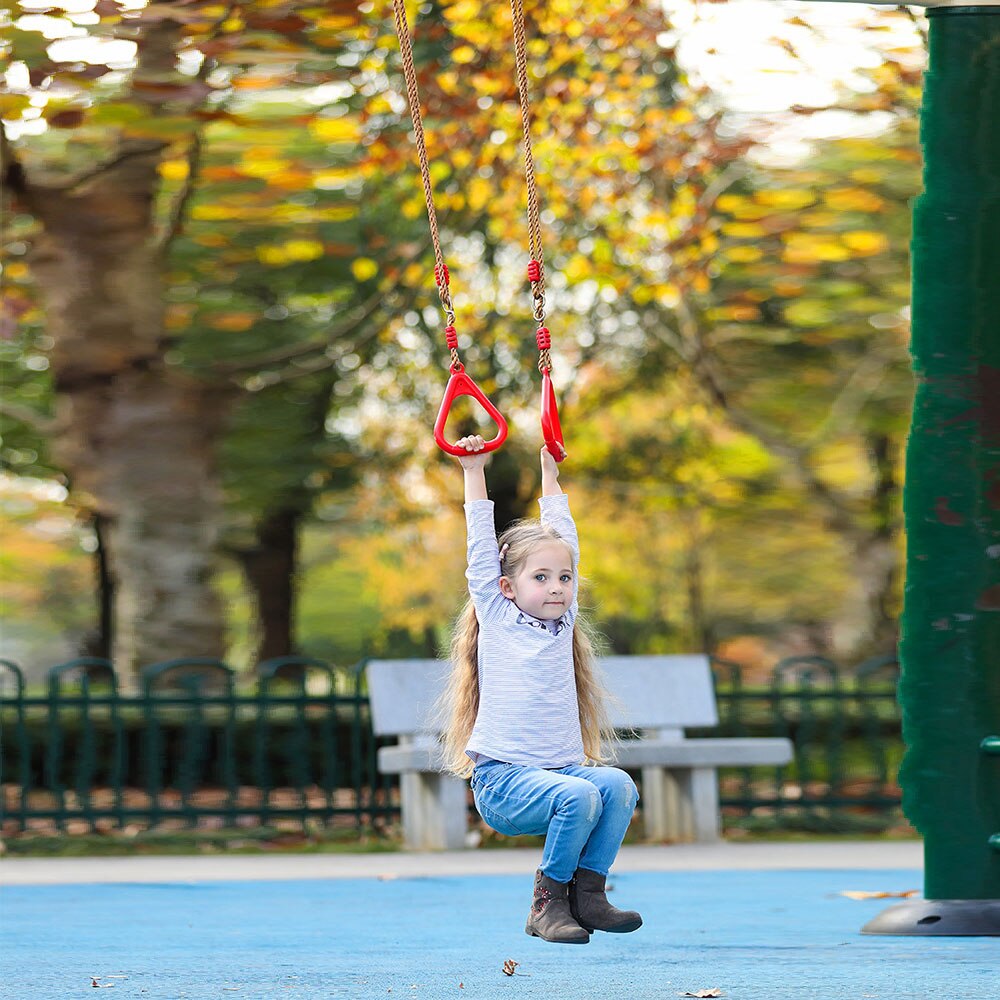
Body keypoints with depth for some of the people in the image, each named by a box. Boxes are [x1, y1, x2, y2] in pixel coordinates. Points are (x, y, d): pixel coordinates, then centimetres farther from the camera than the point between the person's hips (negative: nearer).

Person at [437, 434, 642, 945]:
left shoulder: (562, 621, 14)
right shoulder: (497, 616, 3)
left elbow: (563, 539, 21)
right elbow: (481, 545, 3)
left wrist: (549, 474, 27)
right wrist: (474, 472, 7)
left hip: (562, 767, 5)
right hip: (501, 779, -5)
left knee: (617, 784, -24)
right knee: (578, 795, -31)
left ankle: (586, 893, -14)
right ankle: (547, 902, -14)